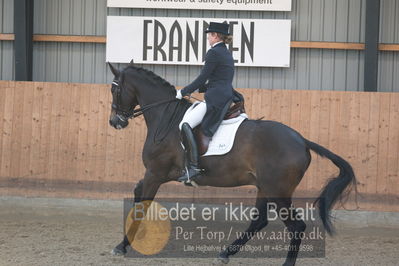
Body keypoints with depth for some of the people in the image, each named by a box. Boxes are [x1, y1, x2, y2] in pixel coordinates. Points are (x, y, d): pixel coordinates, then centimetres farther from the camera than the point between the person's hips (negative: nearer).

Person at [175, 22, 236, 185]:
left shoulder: (214, 53, -9)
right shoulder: (227, 54, 21)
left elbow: (202, 79, -11)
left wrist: (183, 92, -1)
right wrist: (191, 90, 22)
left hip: (216, 100, -11)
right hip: (227, 98, 11)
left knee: (185, 125, -19)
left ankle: (193, 168, -29)